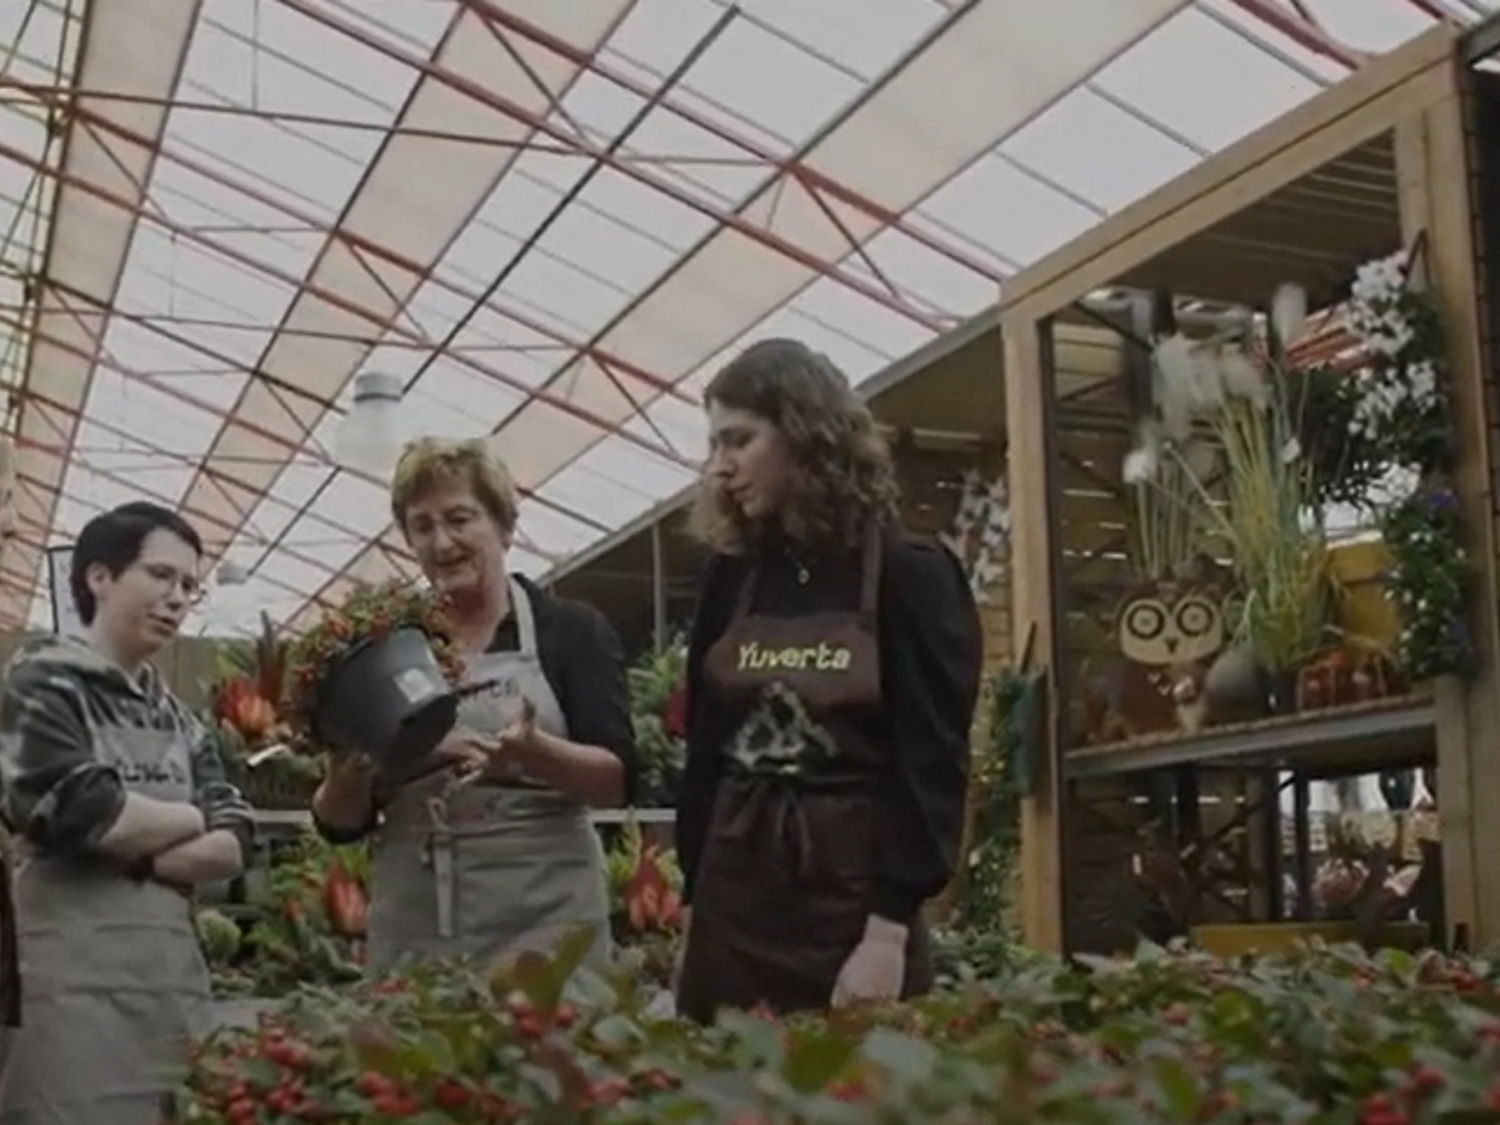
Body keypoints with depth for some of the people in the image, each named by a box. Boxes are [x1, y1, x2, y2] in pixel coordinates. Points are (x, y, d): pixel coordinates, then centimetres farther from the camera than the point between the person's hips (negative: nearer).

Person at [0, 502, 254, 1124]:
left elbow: (232, 845, 7)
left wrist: (135, 855, -8)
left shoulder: (177, 718, 18)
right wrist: (190, 819, 1)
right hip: (77, 970, -6)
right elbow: (83, 813, -14)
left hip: (176, 968, 6)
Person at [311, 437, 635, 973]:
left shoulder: (572, 630, 3)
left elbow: (618, 779, -5)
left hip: (543, 920, -2)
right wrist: (350, 771, -10)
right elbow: (341, 823, 11)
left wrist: (532, 751, -22)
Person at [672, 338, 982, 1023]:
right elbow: (704, 752, 11)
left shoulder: (913, 578, -6)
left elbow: (932, 767, -10)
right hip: (734, 898, 4)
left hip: (855, 899, -4)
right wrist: (693, 903, 8)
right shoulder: (730, 581, 8)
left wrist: (888, 932, -16)